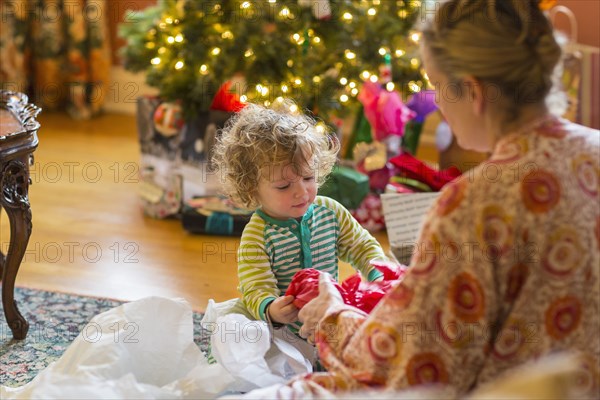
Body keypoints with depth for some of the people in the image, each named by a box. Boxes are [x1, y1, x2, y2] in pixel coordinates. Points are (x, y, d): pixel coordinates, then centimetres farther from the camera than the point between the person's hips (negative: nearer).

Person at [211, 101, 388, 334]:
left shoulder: (331, 212, 3)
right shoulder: (257, 236, -13)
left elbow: (364, 247, 14)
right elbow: (257, 290, -20)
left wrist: (379, 275, -7)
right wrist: (271, 311, -43)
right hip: (286, 330, -3)